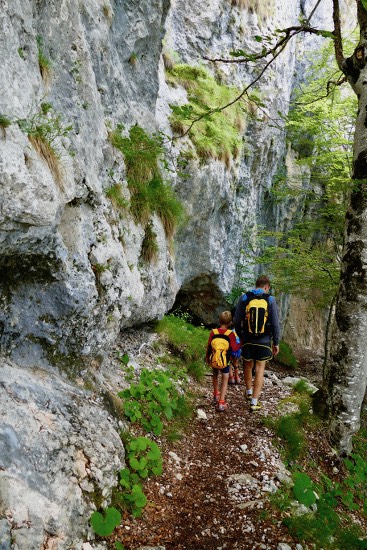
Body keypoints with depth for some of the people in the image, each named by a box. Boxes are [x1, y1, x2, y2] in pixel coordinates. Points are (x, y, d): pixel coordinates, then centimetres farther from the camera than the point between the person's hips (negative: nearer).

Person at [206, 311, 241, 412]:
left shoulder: (213, 332, -5)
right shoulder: (231, 334, -12)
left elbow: (208, 347, 1)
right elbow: (234, 348, -13)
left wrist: (207, 358, 16)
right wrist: (241, 343, 4)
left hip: (213, 361, 3)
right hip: (224, 362, -3)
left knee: (215, 376, 28)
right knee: (225, 379, 11)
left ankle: (216, 395, 42)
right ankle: (221, 403, 3)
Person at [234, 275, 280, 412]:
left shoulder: (244, 298, -3)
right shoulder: (270, 300, -6)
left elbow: (237, 321, 0)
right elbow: (275, 324, -6)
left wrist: (240, 336, 15)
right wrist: (276, 343, 4)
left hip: (247, 340, 1)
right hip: (264, 341, -1)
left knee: (248, 366, 23)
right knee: (259, 370, 7)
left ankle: (249, 391, 39)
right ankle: (254, 402, 8)